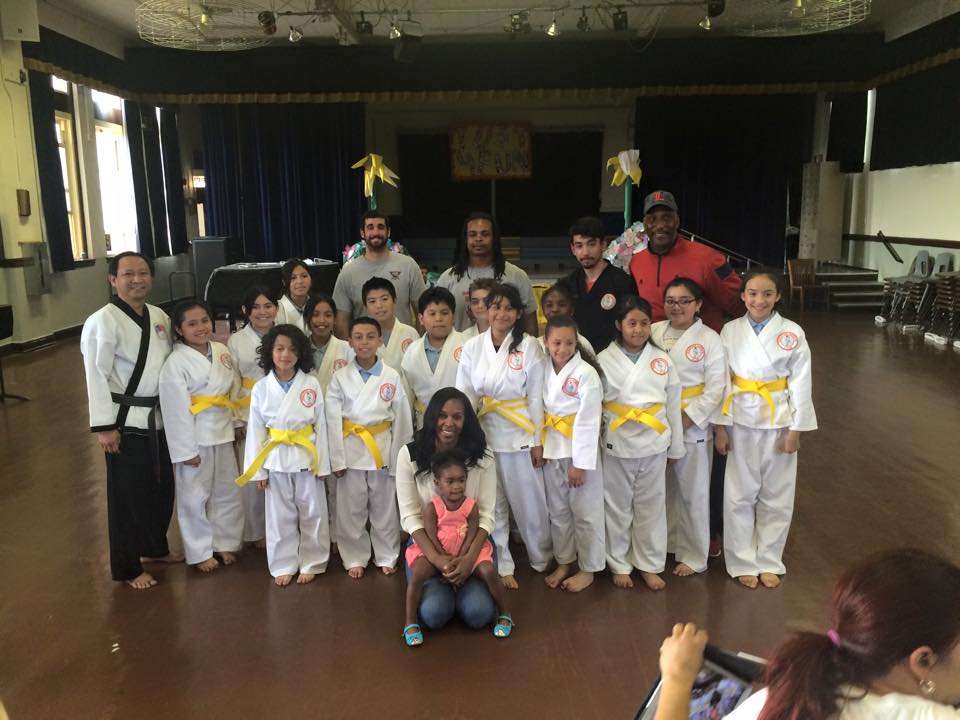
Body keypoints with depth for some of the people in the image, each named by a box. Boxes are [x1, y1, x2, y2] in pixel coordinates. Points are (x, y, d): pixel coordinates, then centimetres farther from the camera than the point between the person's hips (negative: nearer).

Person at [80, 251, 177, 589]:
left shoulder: (159, 316, 7)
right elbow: (97, 377, -17)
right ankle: (127, 568, 20)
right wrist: (104, 427, -18)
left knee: (162, 488, 18)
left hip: (158, 417, 7)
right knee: (128, 496, 3)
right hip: (126, 421, -7)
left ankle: (155, 547, 40)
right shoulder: (103, 321, -15)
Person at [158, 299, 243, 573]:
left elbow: (235, 385, 14)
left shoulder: (222, 351, 2)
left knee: (228, 492, 16)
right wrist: (186, 449, -16)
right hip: (194, 436, -6)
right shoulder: (175, 363, -15)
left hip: (223, 433, 6)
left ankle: (225, 542, 34)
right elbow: (176, 409, -16)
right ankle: (200, 552, 24)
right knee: (195, 496, 7)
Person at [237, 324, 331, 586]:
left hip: (307, 457, -1)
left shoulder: (311, 384, -6)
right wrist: (257, 469, -1)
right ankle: (283, 566, 26)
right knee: (280, 516, 11)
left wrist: (322, 463, -4)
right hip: (276, 460, 1)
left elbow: (320, 425, -3)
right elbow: (255, 430, 0)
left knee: (312, 513, 9)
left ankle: (311, 564, 25)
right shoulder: (261, 388, -3)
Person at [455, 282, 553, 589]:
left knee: (530, 503, 8)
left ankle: (542, 561, 30)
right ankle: (501, 566, 26)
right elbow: (464, 396, 0)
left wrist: (538, 441, -5)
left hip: (521, 435, -2)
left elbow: (537, 397, -5)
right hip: (484, 434, 2)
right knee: (491, 506, 10)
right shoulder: (472, 348, 0)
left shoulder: (530, 346, -5)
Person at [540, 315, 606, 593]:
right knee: (557, 510, 16)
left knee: (585, 513, 6)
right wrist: (538, 445, 0)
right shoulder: (543, 369, -1)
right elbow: (539, 407, 6)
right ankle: (563, 562, 33)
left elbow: (588, 422, -17)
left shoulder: (586, 373, -17)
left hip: (580, 449, -5)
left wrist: (580, 464, -16)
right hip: (551, 450, 5)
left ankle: (587, 569, 23)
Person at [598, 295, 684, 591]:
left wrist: (675, 447, 5)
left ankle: (650, 565, 28)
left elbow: (673, 405, 4)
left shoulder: (662, 360, 0)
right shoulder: (604, 360, -6)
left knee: (651, 506, 12)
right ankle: (619, 564, 27)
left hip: (654, 445, 2)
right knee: (618, 507, 11)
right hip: (618, 445, -2)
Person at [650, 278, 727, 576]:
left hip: (693, 427, -3)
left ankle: (693, 556, 20)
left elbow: (715, 389, -10)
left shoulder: (710, 339, -7)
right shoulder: (653, 332, 3)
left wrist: (686, 419, -16)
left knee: (693, 493, 6)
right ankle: (663, 542, 35)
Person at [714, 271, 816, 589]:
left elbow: (801, 383, -3)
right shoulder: (730, 331, -3)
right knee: (739, 495, 7)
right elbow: (722, 381, -2)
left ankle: (768, 562, 27)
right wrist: (721, 426, -4)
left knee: (777, 497, 10)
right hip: (741, 423, 0)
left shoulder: (793, 333, -5)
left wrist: (796, 429, -5)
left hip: (778, 424, 0)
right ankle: (743, 562, 22)